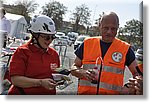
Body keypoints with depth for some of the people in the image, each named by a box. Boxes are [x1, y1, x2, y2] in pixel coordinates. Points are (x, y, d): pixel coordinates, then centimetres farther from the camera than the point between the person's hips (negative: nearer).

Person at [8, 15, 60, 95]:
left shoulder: (54, 53, 11)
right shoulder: (22, 52, -4)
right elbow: (15, 79, -13)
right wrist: (41, 82, -20)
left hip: (49, 94, 5)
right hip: (25, 93, -5)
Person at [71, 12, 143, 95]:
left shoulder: (125, 49, 2)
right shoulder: (87, 43, 5)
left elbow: (137, 74, 6)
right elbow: (74, 68, 9)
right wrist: (83, 73, -11)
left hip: (112, 93, 1)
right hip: (85, 92, 0)